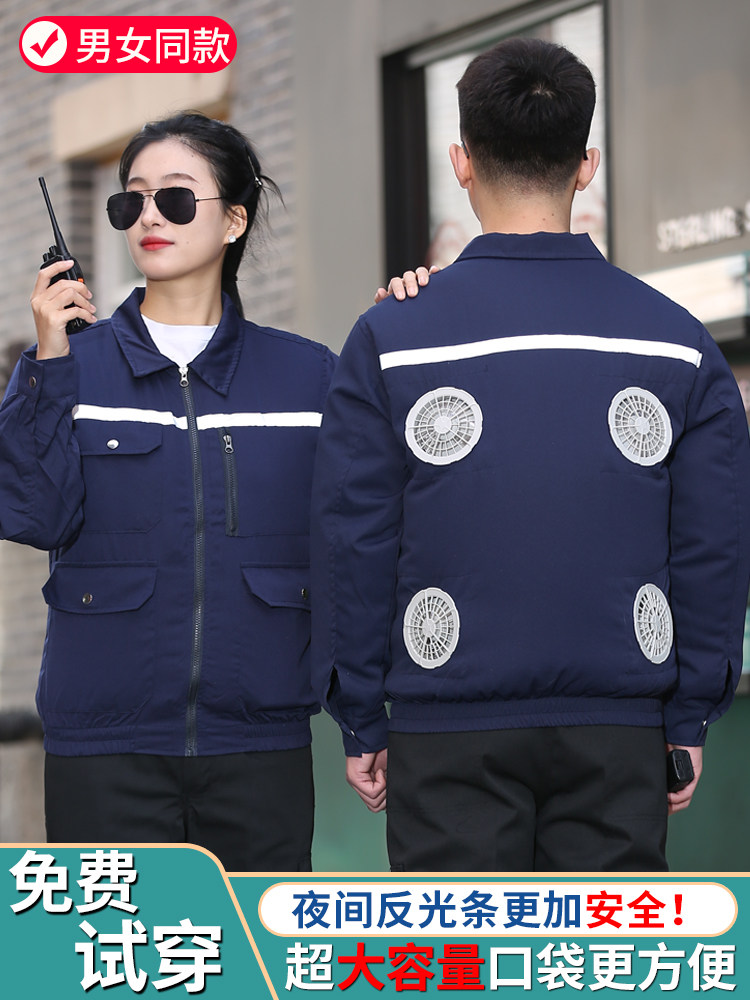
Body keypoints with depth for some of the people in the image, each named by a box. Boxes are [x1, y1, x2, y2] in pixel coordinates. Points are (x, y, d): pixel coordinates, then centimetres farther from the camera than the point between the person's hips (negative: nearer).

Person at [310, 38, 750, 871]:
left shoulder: (390, 340, -4)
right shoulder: (680, 343, 2)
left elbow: (352, 542, -2)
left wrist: (360, 722, 6)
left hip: (451, 734, -1)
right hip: (620, 731, 2)